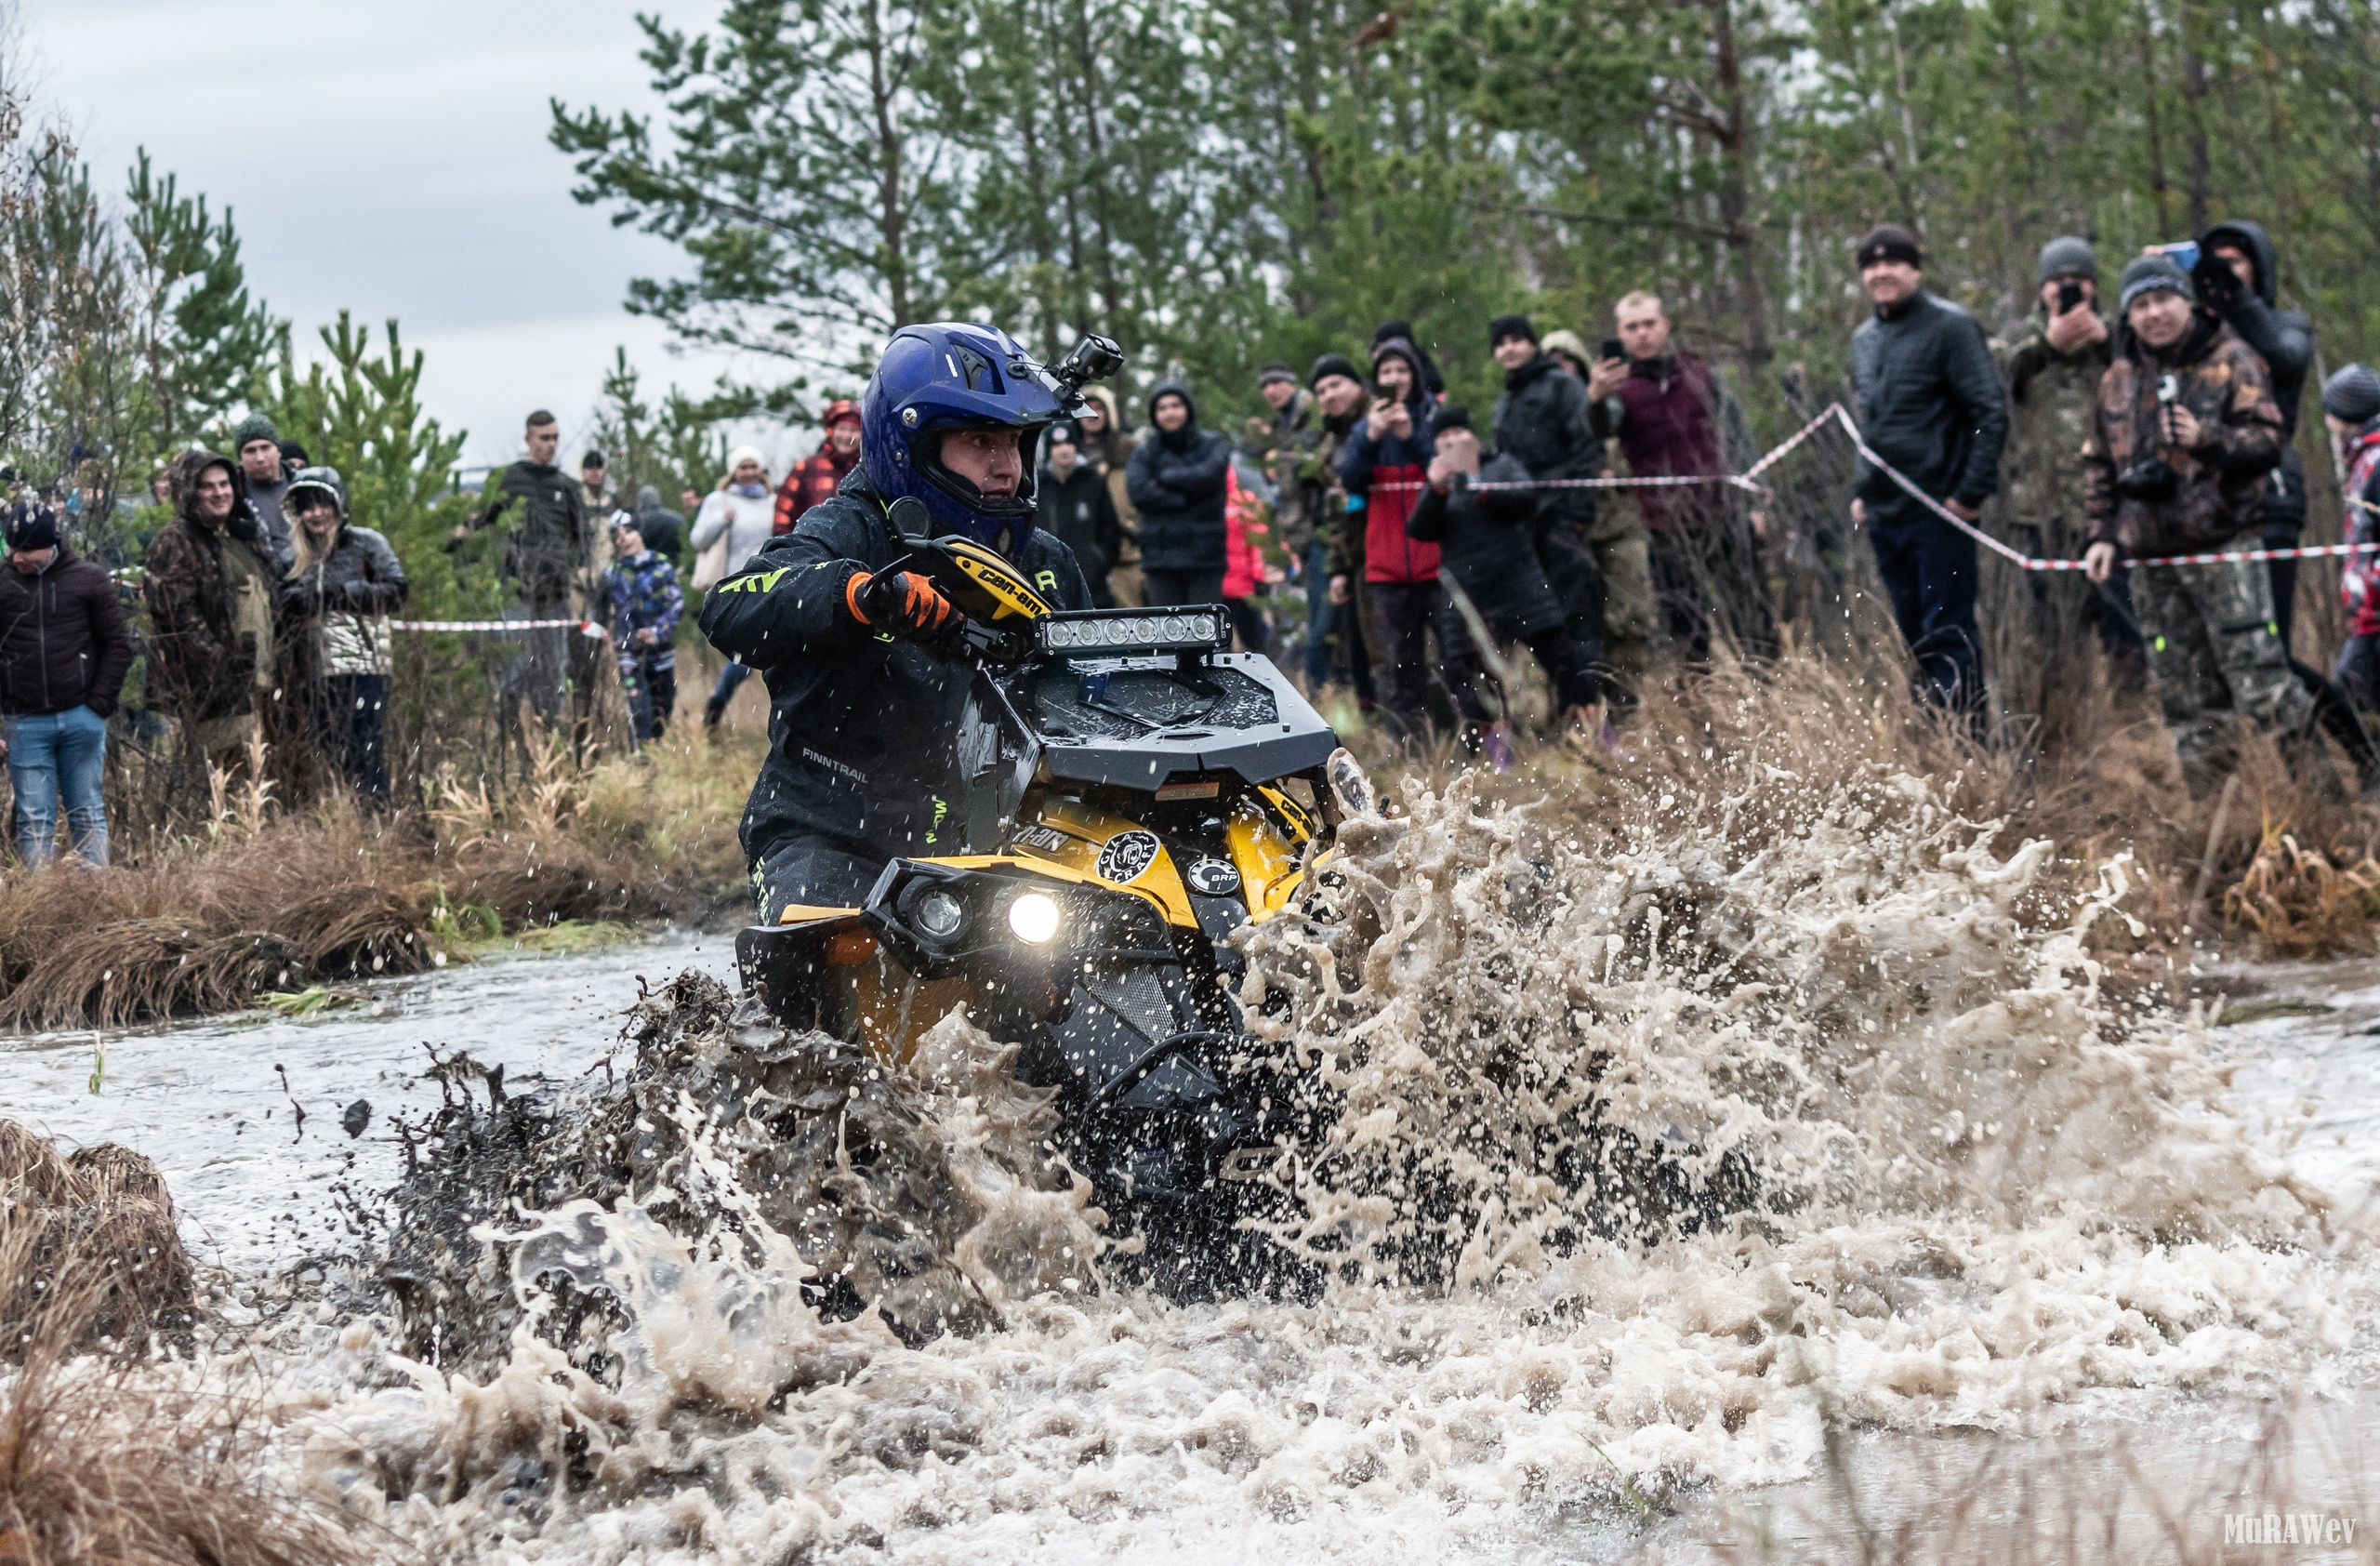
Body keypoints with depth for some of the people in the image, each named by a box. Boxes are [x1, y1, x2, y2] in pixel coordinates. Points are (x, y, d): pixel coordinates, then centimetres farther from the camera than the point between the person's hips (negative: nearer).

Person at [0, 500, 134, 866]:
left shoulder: (89, 580, 2)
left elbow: (118, 645, 5)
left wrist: (99, 703, -4)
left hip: (82, 720, -1)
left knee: (87, 816, 6)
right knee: (34, 822, 0)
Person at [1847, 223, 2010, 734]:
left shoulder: (1950, 326, -7)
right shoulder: (1864, 340, 16)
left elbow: (1990, 412, -11)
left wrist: (1972, 491, -16)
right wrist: (1860, 490, 17)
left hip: (1939, 513, -7)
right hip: (1883, 515, 7)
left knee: (1947, 634, -8)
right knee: (1915, 635, 10)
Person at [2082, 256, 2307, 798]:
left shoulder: (2232, 361, 0)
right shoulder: (2119, 378, 14)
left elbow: (2267, 441, -7)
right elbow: (2099, 464, 21)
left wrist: (2208, 439, -23)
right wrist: (2103, 534, 13)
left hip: (2224, 547, -5)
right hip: (2151, 558, 5)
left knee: (2259, 682, -11)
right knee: (2184, 695, 6)